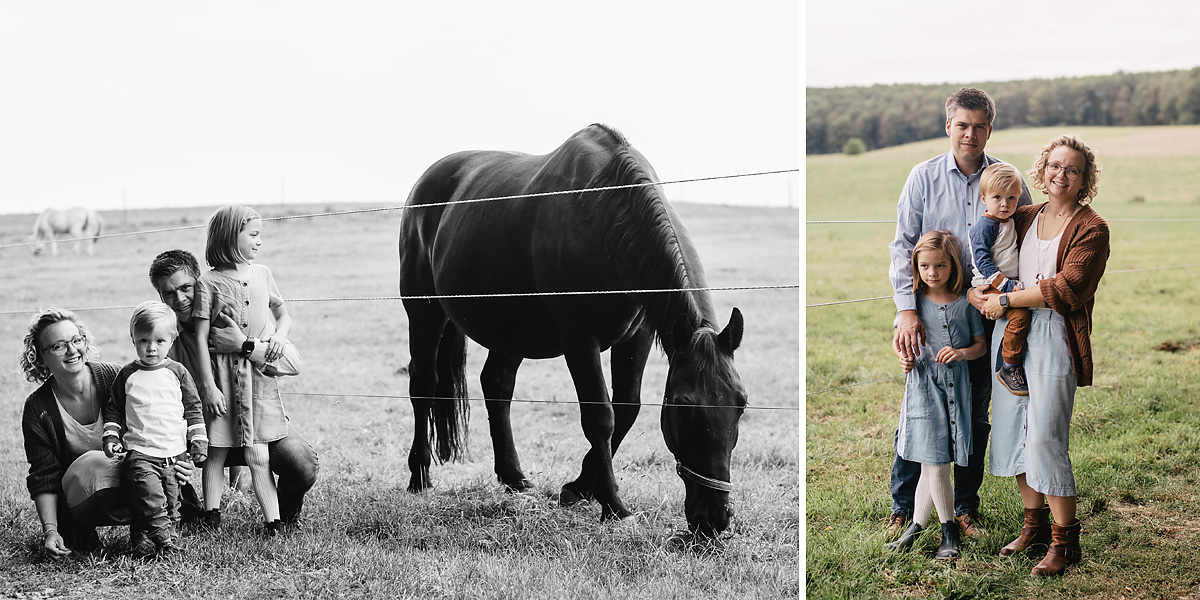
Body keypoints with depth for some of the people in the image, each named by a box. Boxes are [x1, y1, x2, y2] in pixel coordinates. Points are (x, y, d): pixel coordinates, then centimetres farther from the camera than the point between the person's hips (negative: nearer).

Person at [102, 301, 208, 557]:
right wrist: (111, 437, 6)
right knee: (149, 490, -22)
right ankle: (162, 535, -22)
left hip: (176, 452, 1)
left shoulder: (177, 373, 7)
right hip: (140, 452, -1)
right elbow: (113, 409, 17)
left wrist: (199, 442, 7)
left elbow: (193, 409, 11)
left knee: (173, 496, -2)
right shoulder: (127, 375, 7)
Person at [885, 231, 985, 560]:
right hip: (923, 386, 0)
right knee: (934, 464, -2)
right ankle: (948, 527, 15)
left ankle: (919, 523, 19)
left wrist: (963, 352, -15)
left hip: (956, 386, 0)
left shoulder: (965, 300, 1)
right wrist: (904, 358, -12)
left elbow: (981, 343, 6)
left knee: (933, 463, 4)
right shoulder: (914, 299, 2)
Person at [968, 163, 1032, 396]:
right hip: (990, 287, -9)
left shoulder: (1011, 223, 15)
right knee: (1019, 314, -27)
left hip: (1010, 284, 9)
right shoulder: (985, 227, -12)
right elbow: (983, 262, -18)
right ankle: (1009, 368, -17)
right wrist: (1008, 286, -24)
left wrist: (1017, 284, 14)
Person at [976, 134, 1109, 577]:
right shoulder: (1023, 218, 13)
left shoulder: (1091, 229, -5)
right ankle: (1035, 524, 27)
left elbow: (1067, 288, -16)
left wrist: (1006, 300, -13)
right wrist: (977, 293, 1)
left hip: (1055, 339, -6)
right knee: (1011, 433, 11)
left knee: (1046, 441, -8)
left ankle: (1065, 541, 6)